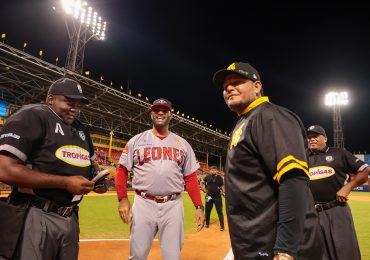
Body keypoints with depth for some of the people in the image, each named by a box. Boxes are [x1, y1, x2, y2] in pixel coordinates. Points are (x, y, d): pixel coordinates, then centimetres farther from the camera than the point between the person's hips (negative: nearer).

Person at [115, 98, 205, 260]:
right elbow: (122, 170, 5)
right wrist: (122, 199, -7)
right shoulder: (137, 140, 7)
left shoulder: (182, 144, 10)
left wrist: (199, 206, 1)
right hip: (143, 204, -1)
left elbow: (190, 177, 8)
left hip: (173, 205, 1)